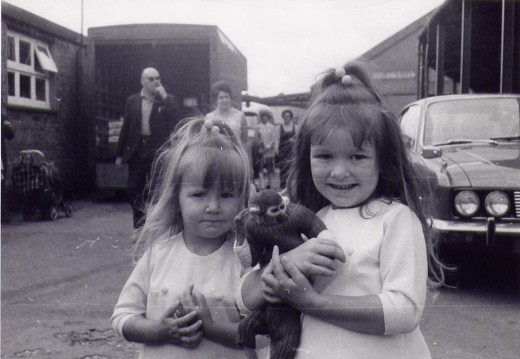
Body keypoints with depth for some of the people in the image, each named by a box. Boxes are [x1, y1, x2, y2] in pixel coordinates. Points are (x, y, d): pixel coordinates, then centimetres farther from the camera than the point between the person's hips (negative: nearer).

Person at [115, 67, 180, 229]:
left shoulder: (168, 100, 4)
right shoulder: (132, 101, 9)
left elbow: (175, 122, -11)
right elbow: (126, 128, 10)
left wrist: (165, 98, -14)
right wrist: (120, 154, 7)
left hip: (158, 151, -2)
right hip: (136, 151, 3)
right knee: (135, 190, 7)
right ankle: (138, 226, 22)